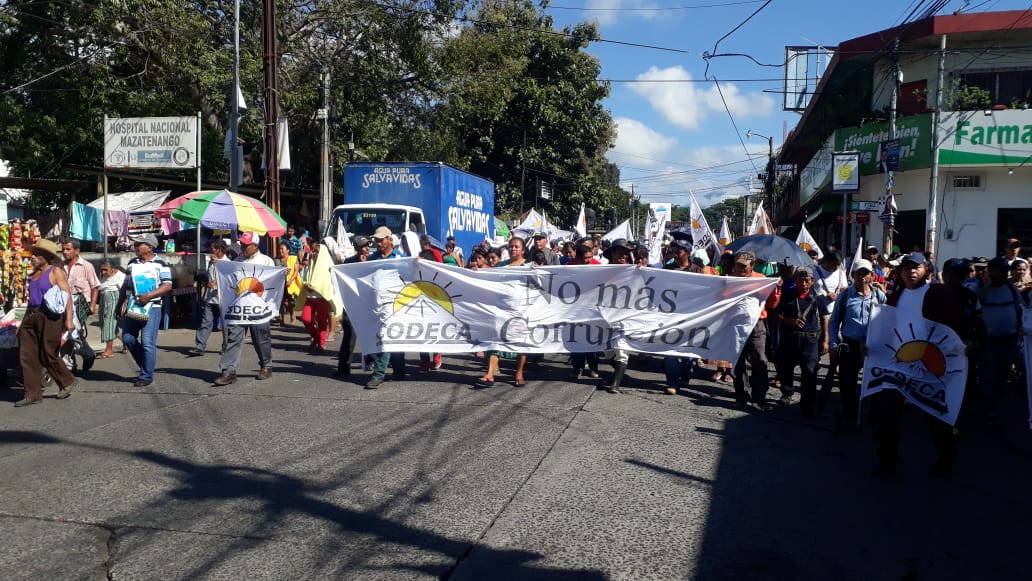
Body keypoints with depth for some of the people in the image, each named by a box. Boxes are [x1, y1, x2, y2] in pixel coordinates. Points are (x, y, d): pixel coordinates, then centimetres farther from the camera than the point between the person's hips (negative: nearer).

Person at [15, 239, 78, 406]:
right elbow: (31, 299, 19)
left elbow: (67, 295, -11)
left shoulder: (55, 272, -4)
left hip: (49, 317, -7)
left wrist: (69, 319, -19)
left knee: (47, 355, -1)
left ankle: (67, 382, 22)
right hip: (31, 316, 7)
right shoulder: (33, 275, 17)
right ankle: (32, 394, 8)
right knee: (27, 356, 3)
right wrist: (23, 323, 18)